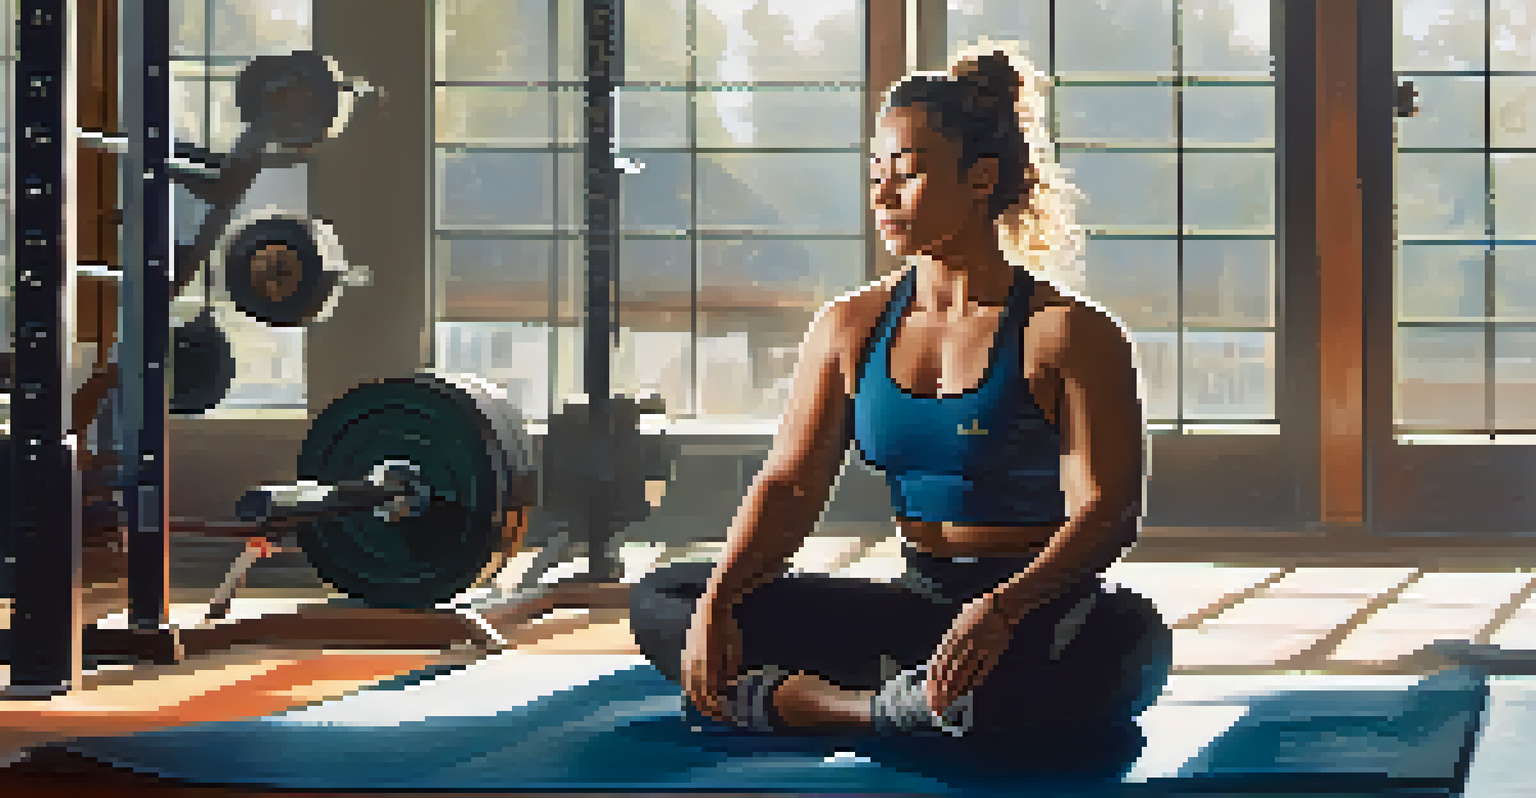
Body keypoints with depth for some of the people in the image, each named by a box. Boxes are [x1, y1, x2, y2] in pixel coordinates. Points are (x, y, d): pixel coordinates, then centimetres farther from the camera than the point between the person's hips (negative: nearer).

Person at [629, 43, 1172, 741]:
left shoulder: (1071, 334, -6)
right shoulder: (849, 328, 9)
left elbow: (1107, 508, -15)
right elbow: (789, 485, 4)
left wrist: (1004, 609, -34)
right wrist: (718, 600, -15)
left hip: (1046, 606, -5)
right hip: (917, 599, 5)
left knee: (1127, 641, -42)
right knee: (660, 601, -6)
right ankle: (894, 708, -28)